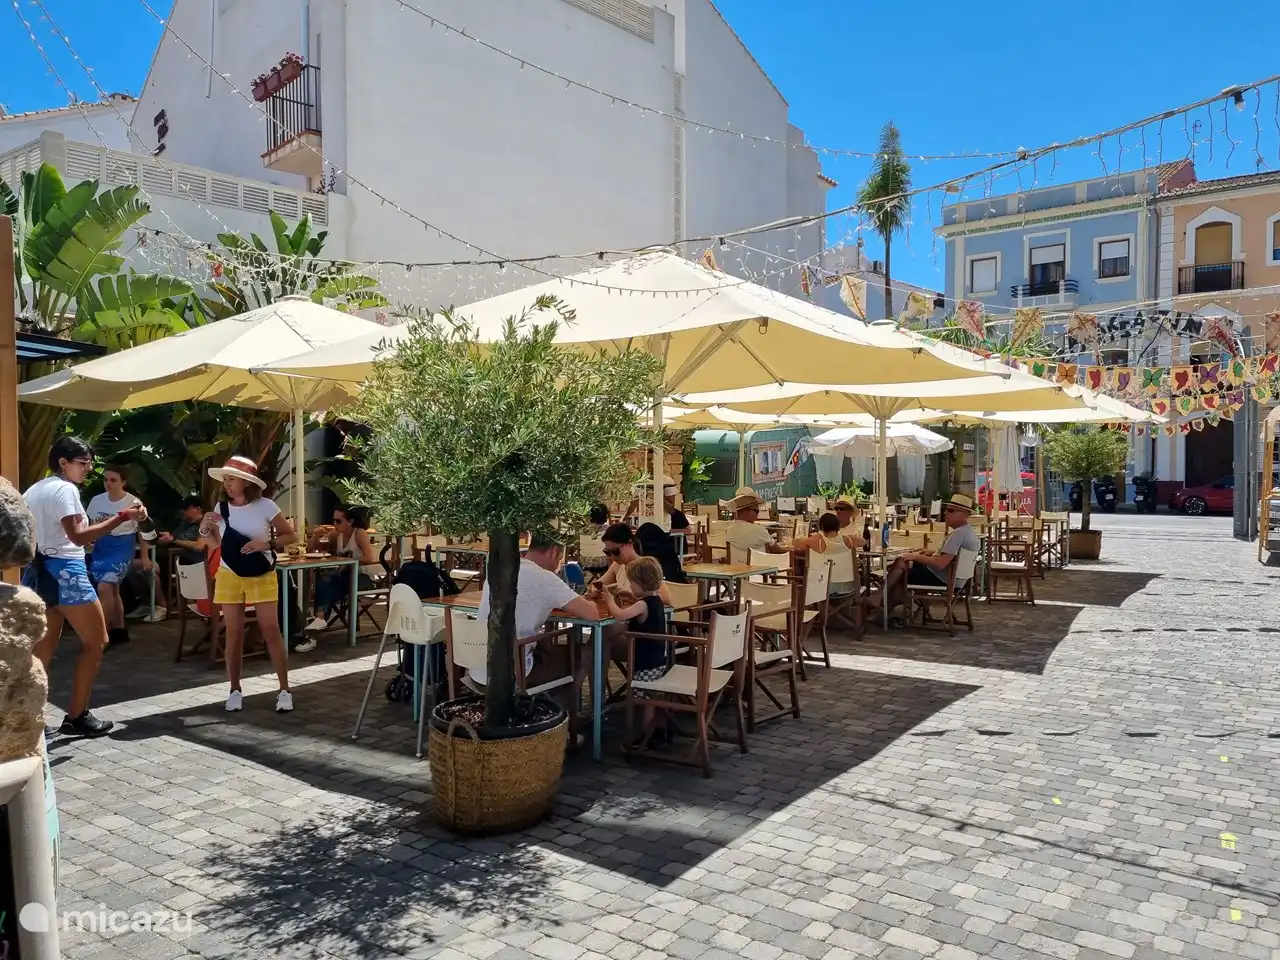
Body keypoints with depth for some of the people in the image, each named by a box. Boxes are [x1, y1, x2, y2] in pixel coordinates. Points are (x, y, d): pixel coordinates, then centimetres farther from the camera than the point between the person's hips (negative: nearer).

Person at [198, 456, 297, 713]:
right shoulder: (221, 507, 0)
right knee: (234, 633, 6)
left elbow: (291, 535, -5)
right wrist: (204, 529, -6)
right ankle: (235, 690, 18)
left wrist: (266, 543, -19)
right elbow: (218, 543, 13)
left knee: (271, 631, -4)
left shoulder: (265, 506, -11)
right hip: (229, 576, 3)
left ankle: (284, 690, 3)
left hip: (262, 576, -3)